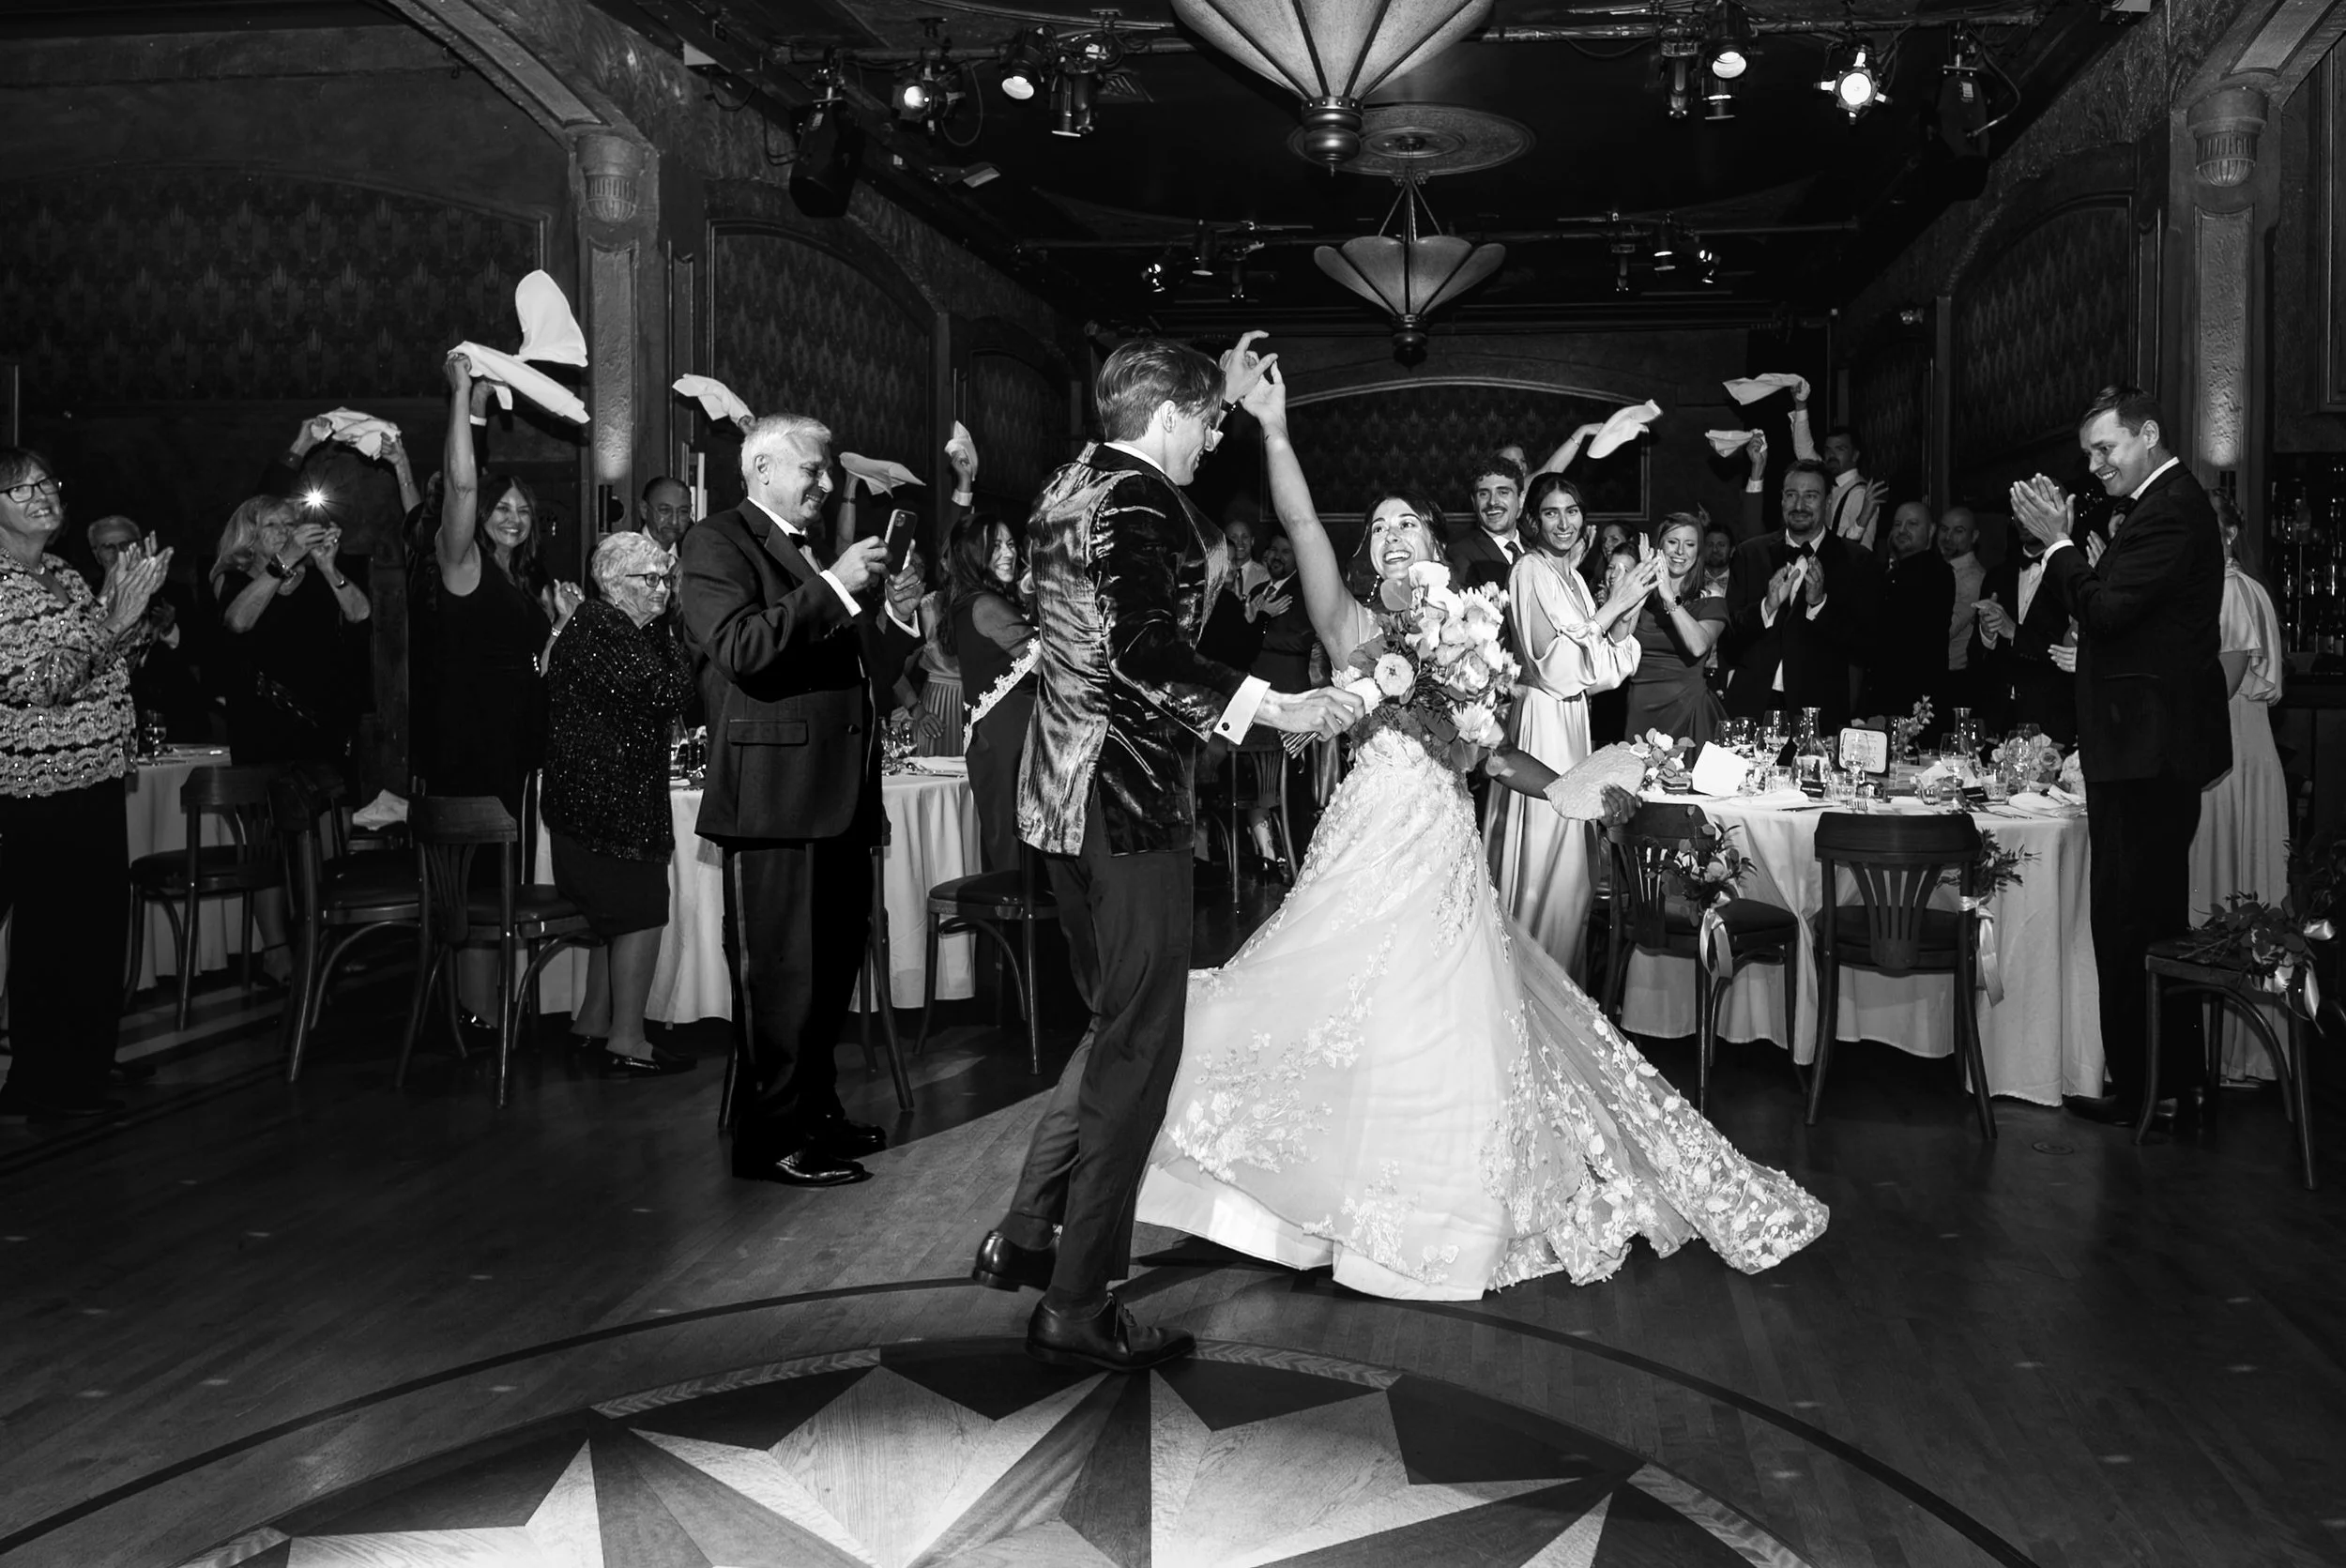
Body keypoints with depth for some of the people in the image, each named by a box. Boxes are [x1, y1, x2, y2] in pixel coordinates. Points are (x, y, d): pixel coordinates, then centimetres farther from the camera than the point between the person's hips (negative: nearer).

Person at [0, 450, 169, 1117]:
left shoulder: (66, 576, 13)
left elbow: (110, 665, 17)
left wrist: (131, 610, 2)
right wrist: (111, 616, -20)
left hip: (97, 780, 7)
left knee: (101, 926, 12)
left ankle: (84, 1068, 25)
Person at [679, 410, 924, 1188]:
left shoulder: (818, 554, 22)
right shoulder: (717, 543, -3)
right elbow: (742, 648, -19)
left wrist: (895, 619, 7)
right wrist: (836, 589, -19)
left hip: (841, 795, 8)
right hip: (774, 796, -8)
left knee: (833, 965, 14)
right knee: (779, 973, -3)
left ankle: (816, 1109, 27)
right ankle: (771, 1137, 6)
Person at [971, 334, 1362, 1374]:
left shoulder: (1073, 486, 13)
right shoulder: (1141, 506, -15)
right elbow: (1145, 655, -28)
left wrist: (1227, 391, 36)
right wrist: (1274, 710, -24)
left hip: (1065, 797, 10)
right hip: (1128, 804, -10)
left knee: (1117, 1025, 21)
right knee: (1138, 1046, -1)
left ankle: (1025, 1235, 27)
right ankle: (1076, 1307, 7)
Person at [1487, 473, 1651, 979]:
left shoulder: (1572, 577, 15)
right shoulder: (1529, 571, -10)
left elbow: (1601, 665, 13)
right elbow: (1553, 661, -19)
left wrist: (1629, 614, -1)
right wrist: (1615, 604, -15)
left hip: (1573, 722, 8)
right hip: (1542, 722, -8)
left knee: (1571, 857, 11)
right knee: (1542, 855, -4)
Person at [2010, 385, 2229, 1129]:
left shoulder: (2169, 512, -16)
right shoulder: (2171, 503, 16)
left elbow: (2106, 608, -24)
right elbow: (2104, 603, 14)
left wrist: (2058, 543, -13)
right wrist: (2063, 544, 4)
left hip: (2145, 745, -11)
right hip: (2160, 742, 11)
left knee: (2127, 919, -5)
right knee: (2159, 914, 17)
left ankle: (2140, 1090, 2)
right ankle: (2178, 1076, 28)